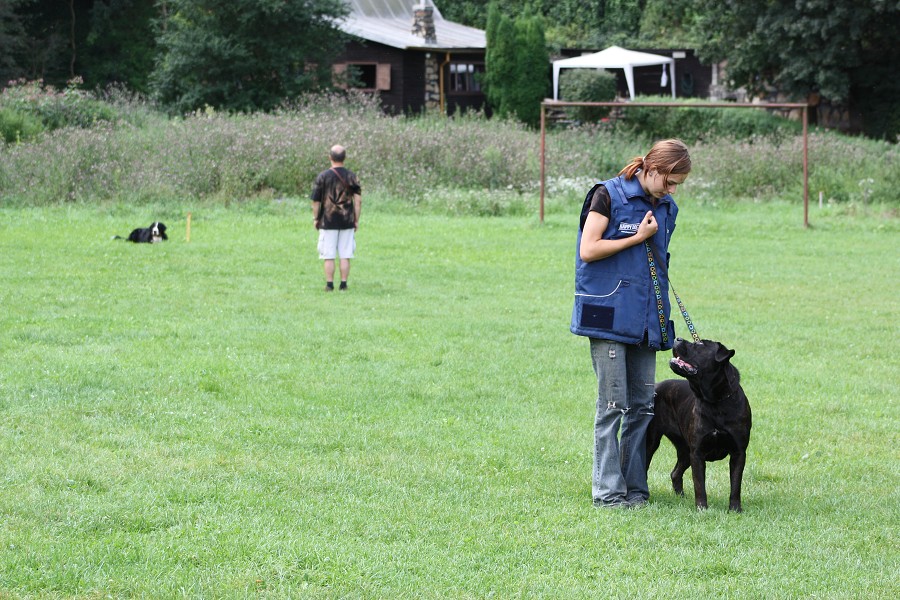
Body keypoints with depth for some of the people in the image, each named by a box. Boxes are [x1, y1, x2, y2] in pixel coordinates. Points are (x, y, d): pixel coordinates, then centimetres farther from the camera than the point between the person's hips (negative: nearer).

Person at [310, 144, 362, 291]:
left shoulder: (323, 176, -5)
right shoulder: (352, 176, 0)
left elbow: (316, 201, -3)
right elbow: (358, 199, -2)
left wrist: (315, 218, 9)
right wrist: (356, 220, 5)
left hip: (328, 222, -2)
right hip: (347, 222, 2)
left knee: (329, 257, 4)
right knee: (345, 256, 6)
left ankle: (329, 284, 3)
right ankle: (343, 284, 6)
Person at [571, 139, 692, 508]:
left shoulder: (665, 208, 13)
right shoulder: (609, 195, -6)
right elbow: (588, 250, -12)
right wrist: (639, 237, -11)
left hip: (645, 319, 6)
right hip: (609, 317, -6)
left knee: (643, 405, 6)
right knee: (613, 404, -6)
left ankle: (634, 486, 12)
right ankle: (607, 490, -2)